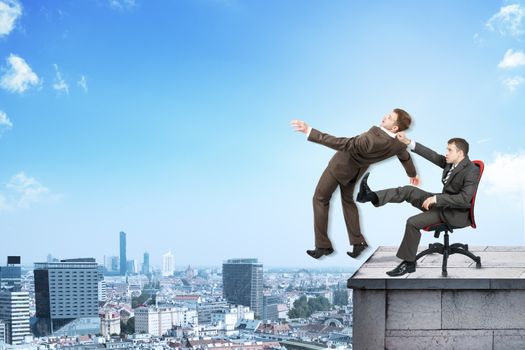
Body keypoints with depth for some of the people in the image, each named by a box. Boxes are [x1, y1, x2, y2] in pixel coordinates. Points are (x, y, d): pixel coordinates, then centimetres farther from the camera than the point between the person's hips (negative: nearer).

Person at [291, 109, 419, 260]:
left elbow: (342, 144, -43)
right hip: (357, 169, 7)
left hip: (342, 164, -7)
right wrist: (412, 174, 28)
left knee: (320, 199, 10)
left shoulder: (372, 140, -43)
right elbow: (406, 158, 5)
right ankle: (358, 242, 22)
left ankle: (323, 246, 12)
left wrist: (310, 131, -43)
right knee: (347, 199, 27)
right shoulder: (399, 143, -17)